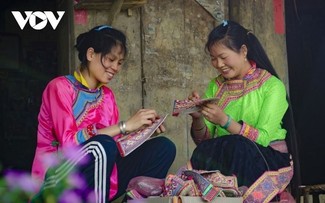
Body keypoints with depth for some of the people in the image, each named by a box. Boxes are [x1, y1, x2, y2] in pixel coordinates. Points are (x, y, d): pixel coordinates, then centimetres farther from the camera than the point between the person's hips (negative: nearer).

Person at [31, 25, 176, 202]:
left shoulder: (107, 95, 13)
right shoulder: (60, 87, -8)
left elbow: (116, 145, 7)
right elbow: (69, 142, -21)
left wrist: (142, 130, -9)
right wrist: (125, 126, -21)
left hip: (97, 177, 7)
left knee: (163, 148, -6)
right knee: (102, 145, -35)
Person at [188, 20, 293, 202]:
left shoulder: (272, 86, -2)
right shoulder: (215, 87, 14)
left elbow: (263, 138, -13)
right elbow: (203, 140, 9)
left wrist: (226, 121, -25)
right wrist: (198, 119, -11)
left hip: (268, 158, -3)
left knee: (236, 146, -36)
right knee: (206, 150, -32)